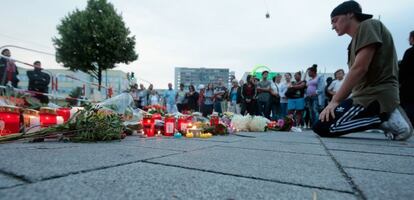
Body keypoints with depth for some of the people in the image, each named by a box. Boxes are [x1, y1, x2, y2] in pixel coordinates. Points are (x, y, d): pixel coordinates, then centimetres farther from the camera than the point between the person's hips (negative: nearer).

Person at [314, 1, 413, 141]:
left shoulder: (369, 25, -6)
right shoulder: (356, 40, 22)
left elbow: (360, 68, -19)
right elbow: (355, 76, 17)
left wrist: (335, 101, -18)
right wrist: (338, 102, 7)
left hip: (375, 96, -10)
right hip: (368, 95, 10)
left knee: (322, 127, -16)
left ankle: (386, 120, -8)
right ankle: (385, 116, 8)